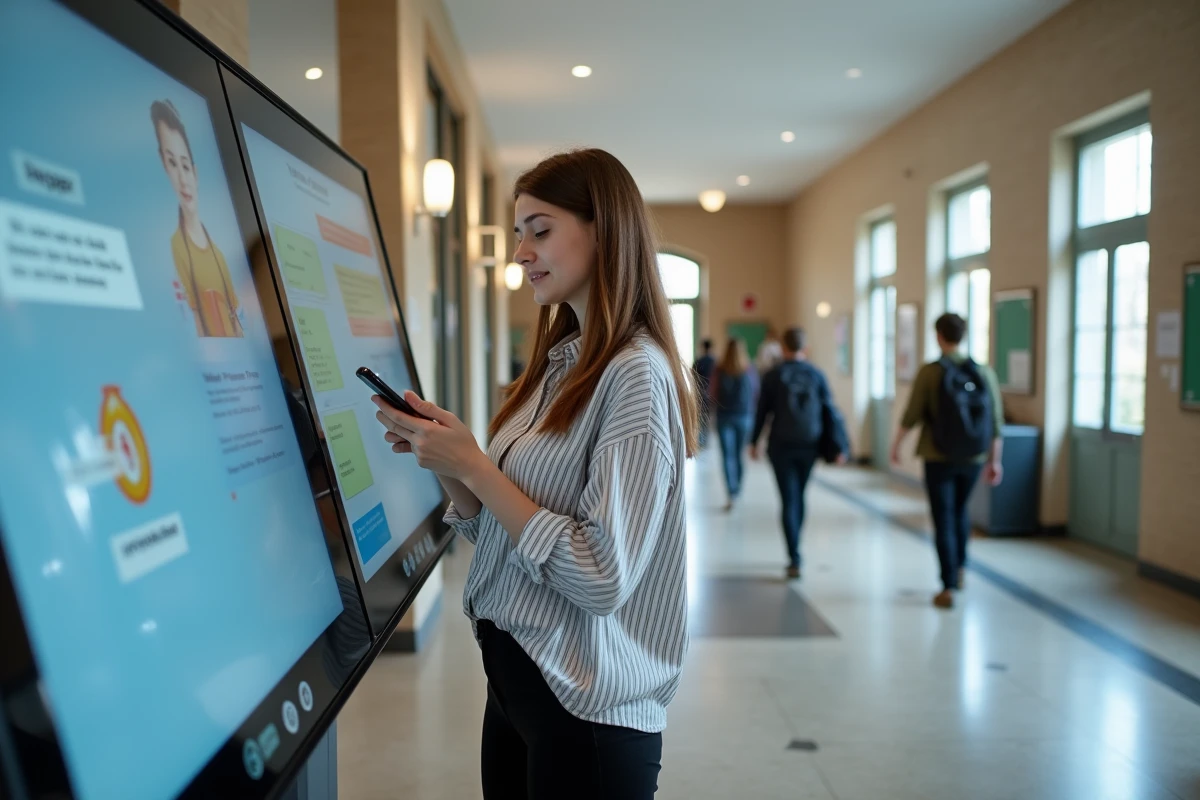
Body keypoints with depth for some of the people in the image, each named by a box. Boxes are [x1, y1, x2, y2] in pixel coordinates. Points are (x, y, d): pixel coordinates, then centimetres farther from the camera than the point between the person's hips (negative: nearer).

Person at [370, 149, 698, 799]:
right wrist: (444, 459, -6)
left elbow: (603, 578, -24)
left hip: (586, 709, -7)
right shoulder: (558, 363, 7)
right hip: (513, 674, 8)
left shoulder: (634, 374, -18)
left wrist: (472, 465, -20)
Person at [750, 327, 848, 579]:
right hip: (809, 445, 2)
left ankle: (794, 560, -8)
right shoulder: (816, 375, 0)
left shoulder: (773, 376, -5)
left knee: (789, 501, 0)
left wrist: (754, 442, 12)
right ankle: (794, 551, 30)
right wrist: (839, 446, -1)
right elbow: (830, 411, -3)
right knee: (799, 496, 19)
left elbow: (762, 412, 0)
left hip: (781, 445, -2)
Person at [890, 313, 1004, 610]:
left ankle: (948, 587, 3)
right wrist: (994, 460, 9)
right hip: (973, 459, 3)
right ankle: (959, 569, 34)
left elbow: (911, 416, -10)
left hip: (939, 459, -3)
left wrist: (896, 446, 6)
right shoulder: (984, 373, -2)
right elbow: (996, 422, 0)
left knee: (943, 520, 4)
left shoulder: (930, 372, -12)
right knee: (960, 511, 26)